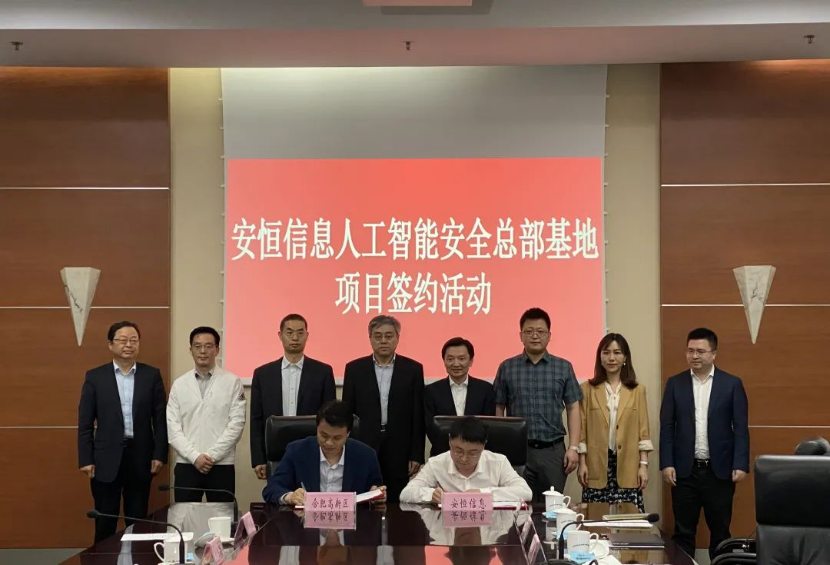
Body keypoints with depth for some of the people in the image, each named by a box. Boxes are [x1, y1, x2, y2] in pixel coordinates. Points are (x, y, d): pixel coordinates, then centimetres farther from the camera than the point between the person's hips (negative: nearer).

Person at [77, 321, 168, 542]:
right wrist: (86, 459, -5)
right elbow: (85, 422, 1)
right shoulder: (95, 377, 2)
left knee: (137, 520, 8)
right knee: (105, 520, 5)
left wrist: (159, 455, -3)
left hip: (140, 456, 1)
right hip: (106, 458, -1)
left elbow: (160, 419, 4)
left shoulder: (152, 375, 4)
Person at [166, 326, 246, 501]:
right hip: (186, 465, 2)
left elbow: (236, 424, -5)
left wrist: (212, 455, -11)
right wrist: (194, 456, -9)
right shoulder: (179, 384, 7)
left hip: (221, 465, -2)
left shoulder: (232, 382, 0)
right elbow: (172, 427, 2)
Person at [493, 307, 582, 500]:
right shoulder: (507, 368, 6)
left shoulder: (564, 367, 6)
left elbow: (573, 409, 6)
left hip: (553, 450, 0)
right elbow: (498, 409, 7)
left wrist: (574, 447, -2)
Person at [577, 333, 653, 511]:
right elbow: (582, 429, 4)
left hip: (627, 465, 1)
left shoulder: (637, 390, 8)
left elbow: (643, 430, 5)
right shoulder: (587, 389, 5)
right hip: (597, 465, -1)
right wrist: (582, 463, -2)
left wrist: (644, 464, -1)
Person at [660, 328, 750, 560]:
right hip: (684, 470, 1)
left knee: (720, 531, 8)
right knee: (683, 532, 5)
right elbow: (667, 427, 3)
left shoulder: (732, 384, 1)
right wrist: (667, 464, -5)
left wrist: (740, 465, -10)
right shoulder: (675, 383, 5)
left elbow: (741, 428, -1)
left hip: (719, 471, -1)